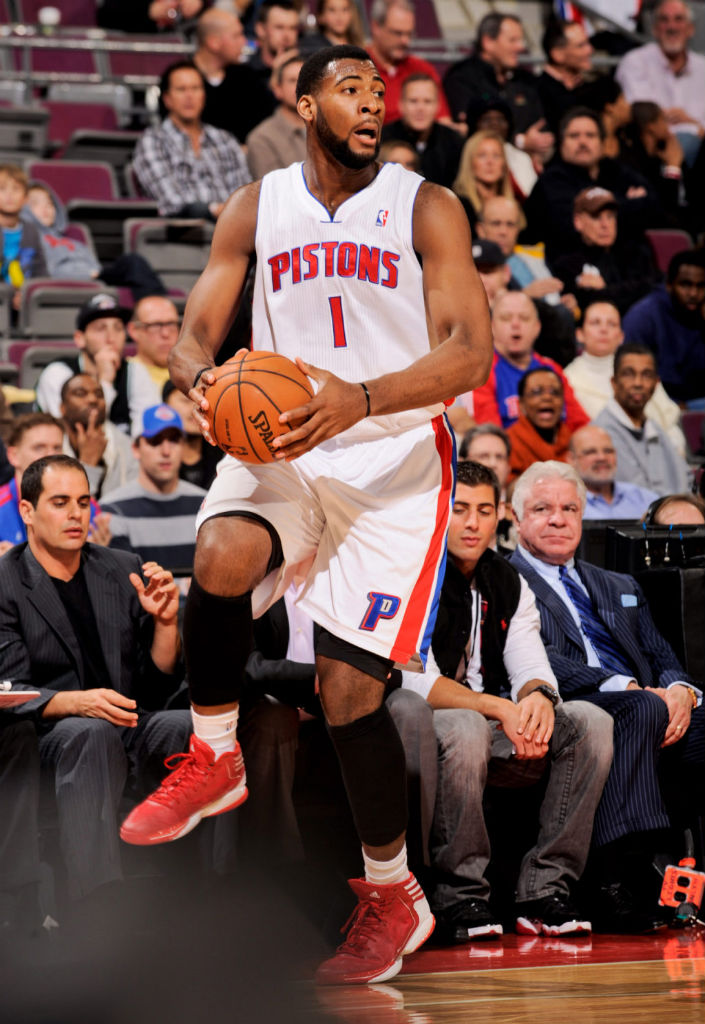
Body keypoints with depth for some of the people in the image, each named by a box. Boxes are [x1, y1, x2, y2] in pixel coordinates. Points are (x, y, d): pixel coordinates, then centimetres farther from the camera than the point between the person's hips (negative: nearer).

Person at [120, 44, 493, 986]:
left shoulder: (426, 207, -4)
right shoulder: (256, 209, 5)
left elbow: (472, 351, -13)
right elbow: (195, 332, 6)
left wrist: (363, 398, -30)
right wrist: (198, 374, -21)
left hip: (395, 459, -2)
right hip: (278, 447, 2)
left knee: (349, 687, -8)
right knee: (222, 556, -33)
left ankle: (393, 893, 14)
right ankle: (214, 761, -10)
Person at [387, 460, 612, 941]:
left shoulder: (510, 585, 13)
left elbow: (530, 666, 4)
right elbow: (417, 682, -15)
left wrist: (537, 696, -22)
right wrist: (498, 708, -27)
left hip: (498, 736, 6)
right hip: (428, 730, -6)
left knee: (592, 722, -17)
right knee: (465, 728, -39)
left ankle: (544, 890, -19)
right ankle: (459, 897, -26)